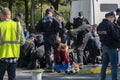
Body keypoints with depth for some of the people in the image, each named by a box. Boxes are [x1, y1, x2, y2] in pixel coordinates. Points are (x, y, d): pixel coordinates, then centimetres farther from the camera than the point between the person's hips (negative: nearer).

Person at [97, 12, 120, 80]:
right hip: (111, 47, -8)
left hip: (104, 46, 8)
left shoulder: (100, 25, 8)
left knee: (104, 64, 15)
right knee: (114, 65, -2)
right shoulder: (110, 24, -17)